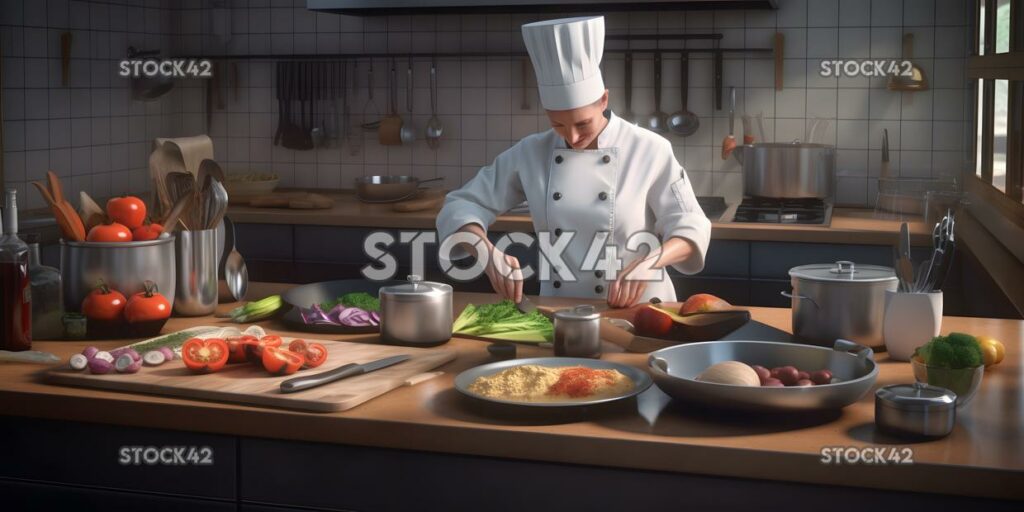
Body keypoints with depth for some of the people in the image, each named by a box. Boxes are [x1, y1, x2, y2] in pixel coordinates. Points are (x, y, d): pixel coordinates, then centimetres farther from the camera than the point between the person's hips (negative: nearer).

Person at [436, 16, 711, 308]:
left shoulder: (649, 151, -7)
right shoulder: (530, 154, 1)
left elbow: (690, 229, -4)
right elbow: (462, 206, 3)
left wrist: (648, 262, -24)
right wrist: (487, 252, -17)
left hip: (636, 308, -2)